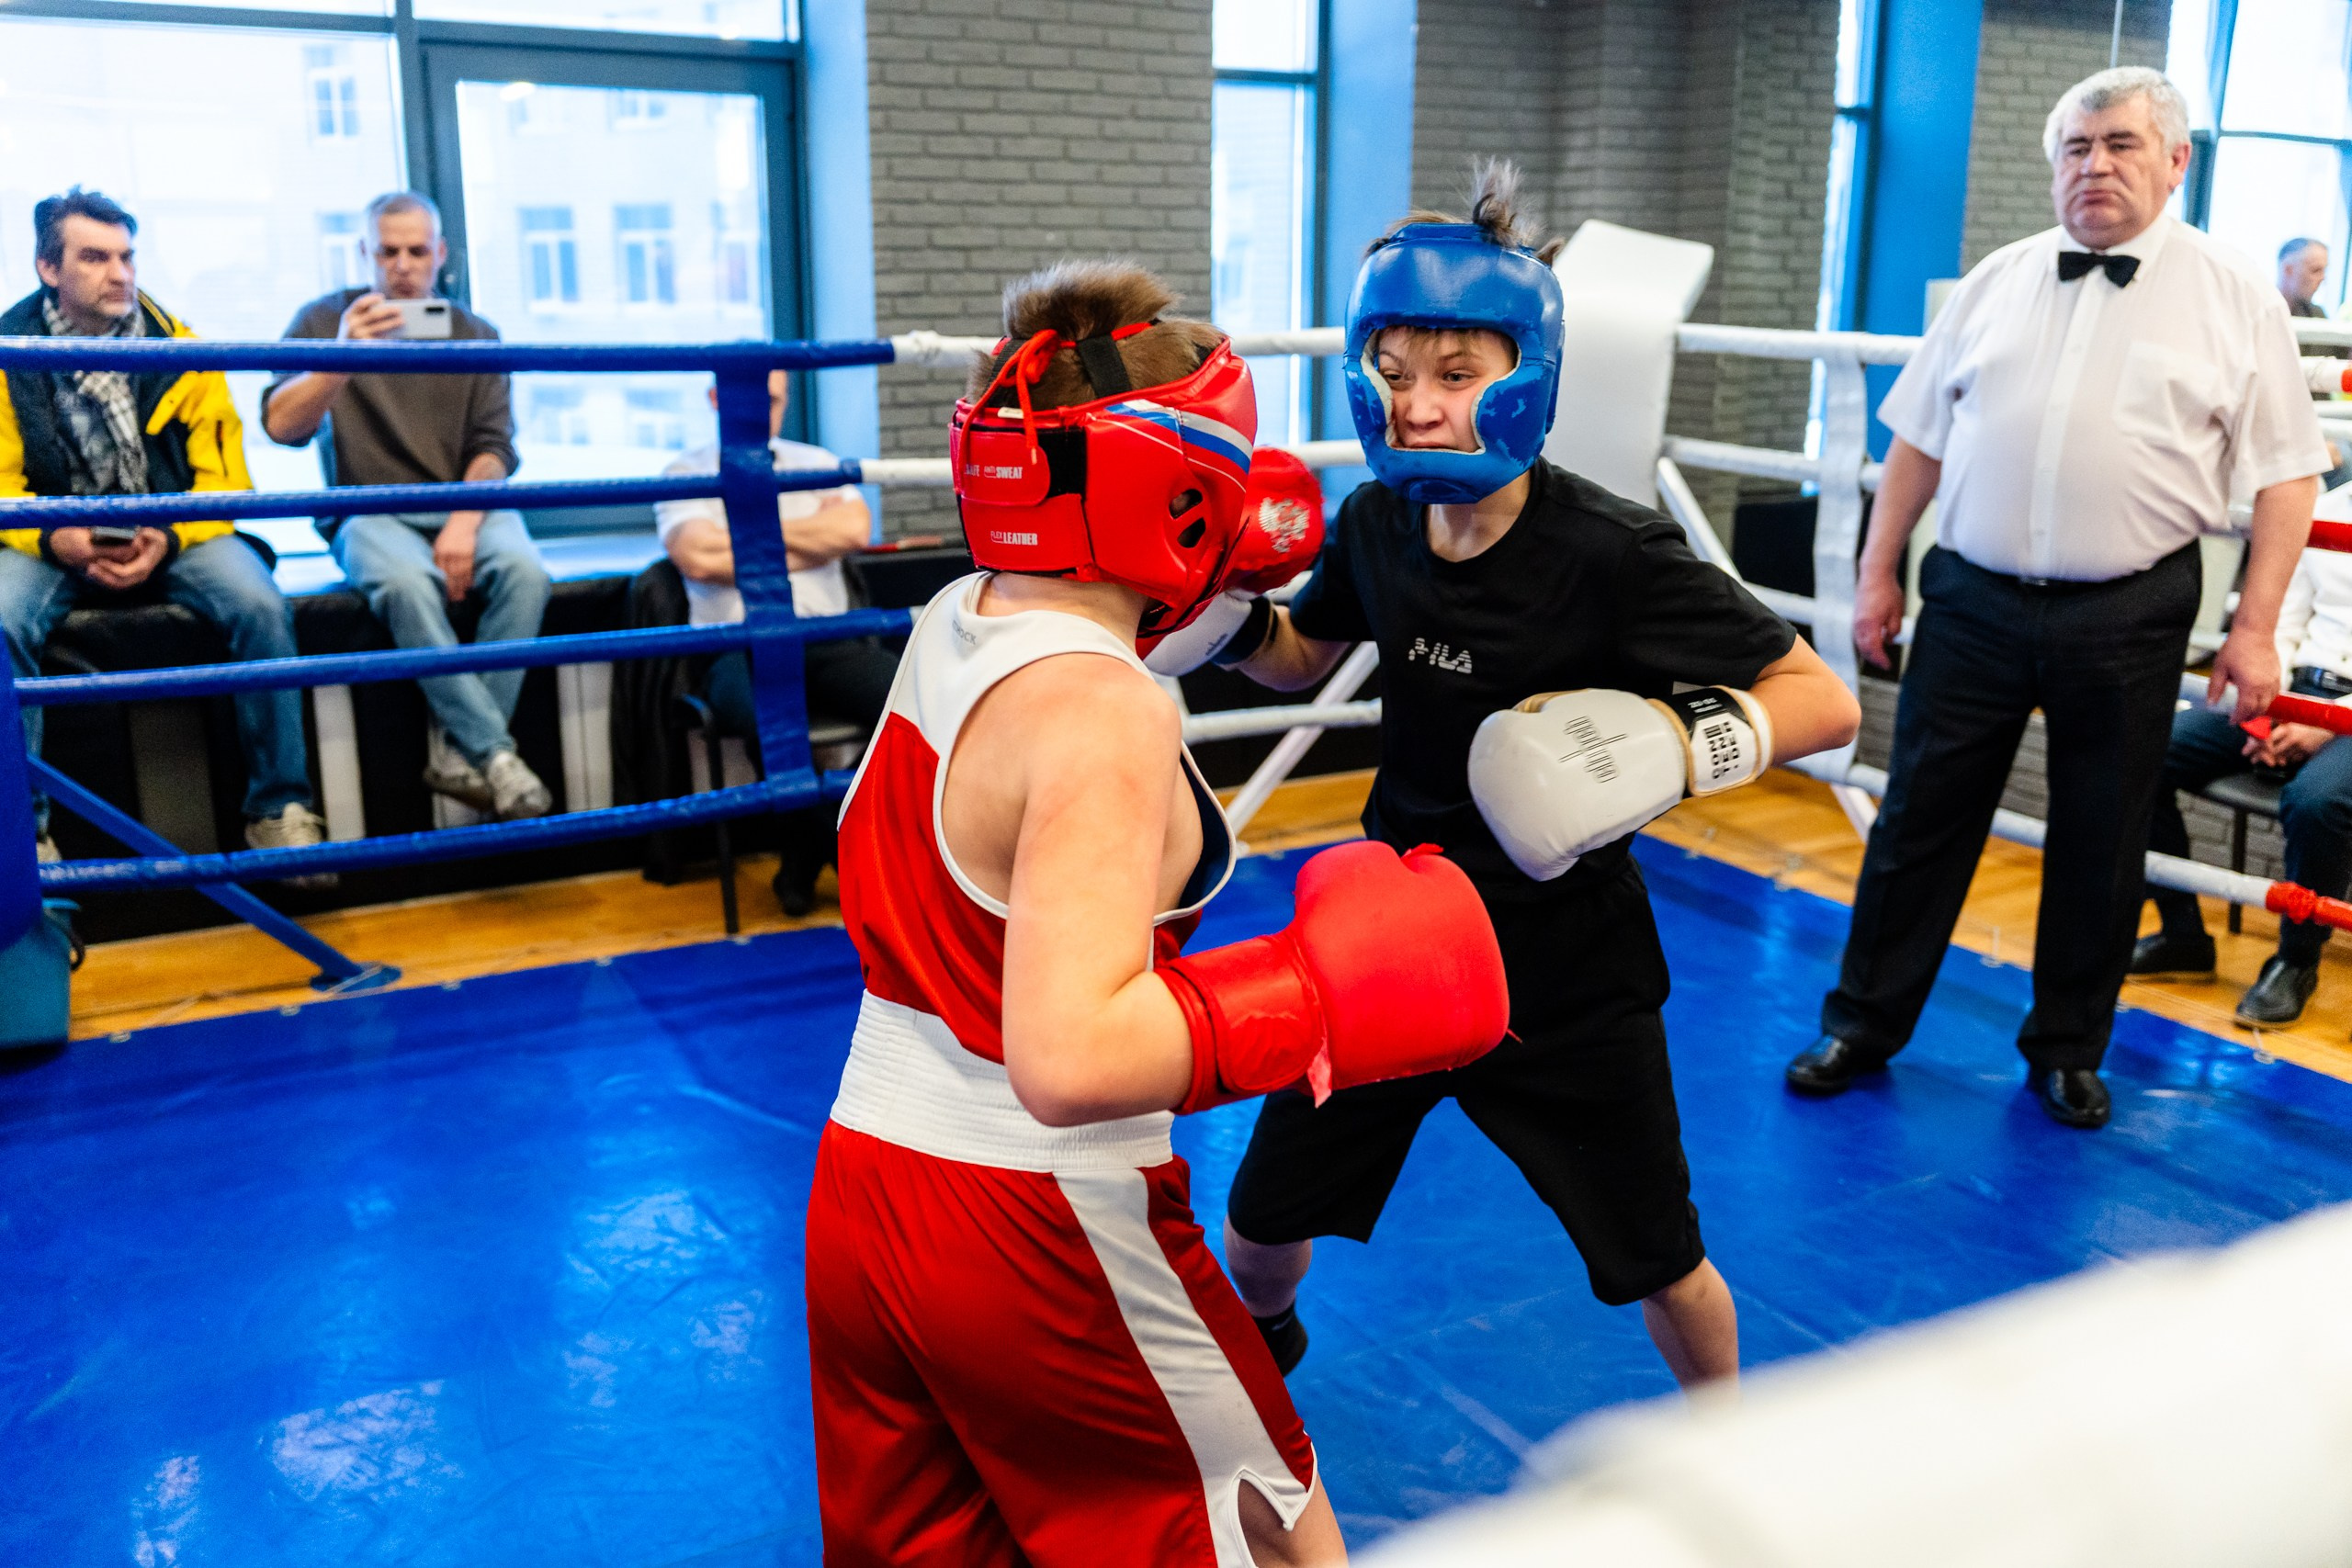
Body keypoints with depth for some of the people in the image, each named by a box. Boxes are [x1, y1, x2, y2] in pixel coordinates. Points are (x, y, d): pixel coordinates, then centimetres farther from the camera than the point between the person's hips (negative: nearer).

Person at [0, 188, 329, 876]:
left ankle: (279, 808, -16)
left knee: (260, 606, -28)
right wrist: (56, 540, -20)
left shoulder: (175, 343, 0)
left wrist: (168, 541, -20)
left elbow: (222, 474, -1)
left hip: (173, 533, 0)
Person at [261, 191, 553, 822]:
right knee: (408, 581, -37)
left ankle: (463, 755, -27)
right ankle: (495, 752, -33)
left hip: (465, 502, 2)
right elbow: (280, 426, -4)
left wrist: (463, 524, -13)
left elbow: (493, 446, 6)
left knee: (524, 571, -32)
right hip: (368, 513, -2)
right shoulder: (325, 319, 8)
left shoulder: (475, 334, 14)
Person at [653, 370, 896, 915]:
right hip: (740, 647, -3)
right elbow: (697, 558, -9)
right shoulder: (686, 474, 11)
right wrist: (799, 552, -2)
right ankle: (812, 847, -10)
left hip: (829, 641, 3)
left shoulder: (816, 463, 20)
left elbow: (854, 529, -1)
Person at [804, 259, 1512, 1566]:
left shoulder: (948, 622, 0)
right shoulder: (1106, 719, -25)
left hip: (859, 1189, 8)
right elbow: (1071, 1055, -36)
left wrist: (1213, 583, 20)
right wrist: (1325, 995, -27)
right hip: (1041, 1238, -8)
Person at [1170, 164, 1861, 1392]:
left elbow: (1825, 701, -21)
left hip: (1563, 978, -4)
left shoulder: (1610, 554, -23)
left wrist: (1681, 741, -38)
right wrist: (1229, 618, -7)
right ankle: (1259, 1348, 52)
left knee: (1660, 1267, 13)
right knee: (1261, 1228, 15)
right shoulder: (1377, 523, -8)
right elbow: (1305, 657, 13)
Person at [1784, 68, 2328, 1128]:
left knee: (2101, 850, 10)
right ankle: (1863, 1024, 20)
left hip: (2126, 620, -1)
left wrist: (2255, 628, -7)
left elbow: (2285, 475, 0)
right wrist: (1878, 572, 7)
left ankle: (2068, 1049, 27)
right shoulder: (1996, 283, 8)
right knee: (1920, 820, 6)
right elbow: (1919, 438, 11)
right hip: (1973, 602, 2)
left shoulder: (2234, 302, 1)